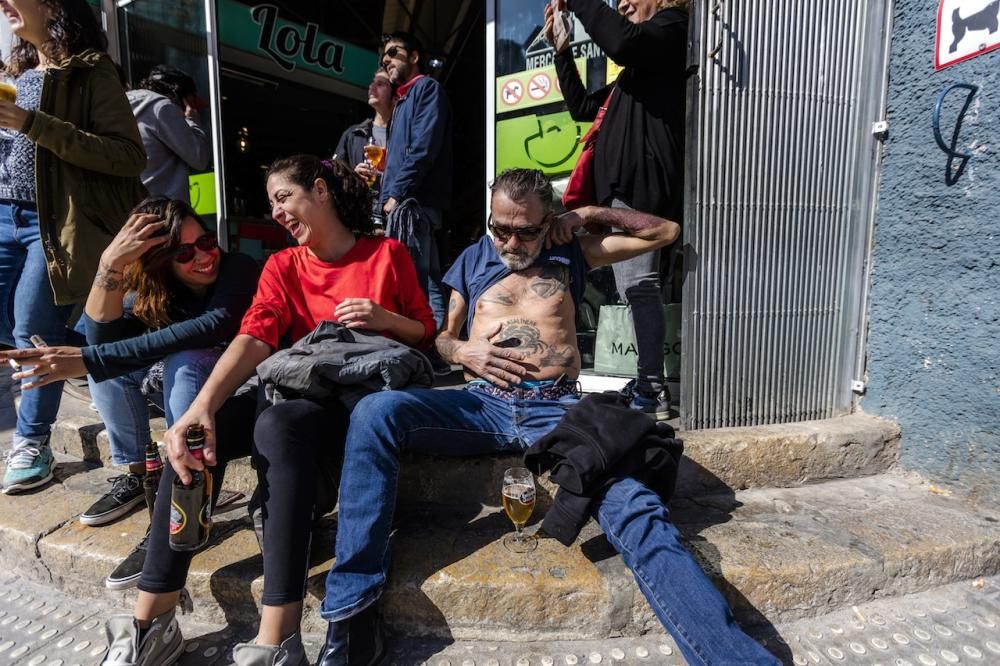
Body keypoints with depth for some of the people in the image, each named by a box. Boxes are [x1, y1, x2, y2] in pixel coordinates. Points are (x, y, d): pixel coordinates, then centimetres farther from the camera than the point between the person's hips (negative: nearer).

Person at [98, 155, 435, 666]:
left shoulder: (387, 253, 4)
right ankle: (150, 625, -11)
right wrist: (202, 405, -22)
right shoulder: (281, 266, 13)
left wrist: (386, 319, -14)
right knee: (197, 432, -21)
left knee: (278, 426, -35)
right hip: (295, 389, 5)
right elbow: (254, 339, -5)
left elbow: (427, 332, 8)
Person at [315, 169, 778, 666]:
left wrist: (591, 214, 12)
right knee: (375, 412, -26)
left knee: (636, 510, -27)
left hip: (557, 410, -1)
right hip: (483, 405, 1)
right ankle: (353, 607, -21)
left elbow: (665, 232, 22)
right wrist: (462, 350, -1)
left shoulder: (570, 252, 17)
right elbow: (442, 336, 22)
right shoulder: (473, 259, 20)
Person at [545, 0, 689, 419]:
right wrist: (561, 50, 25)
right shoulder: (637, 70, 30)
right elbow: (581, 107, 31)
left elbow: (622, 42, -19)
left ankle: (652, 391, -12)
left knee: (638, 283, -14)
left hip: (641, 185, -9)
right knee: (634, 286, 6)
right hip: (623, 188, 9)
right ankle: (647, 384, 11)